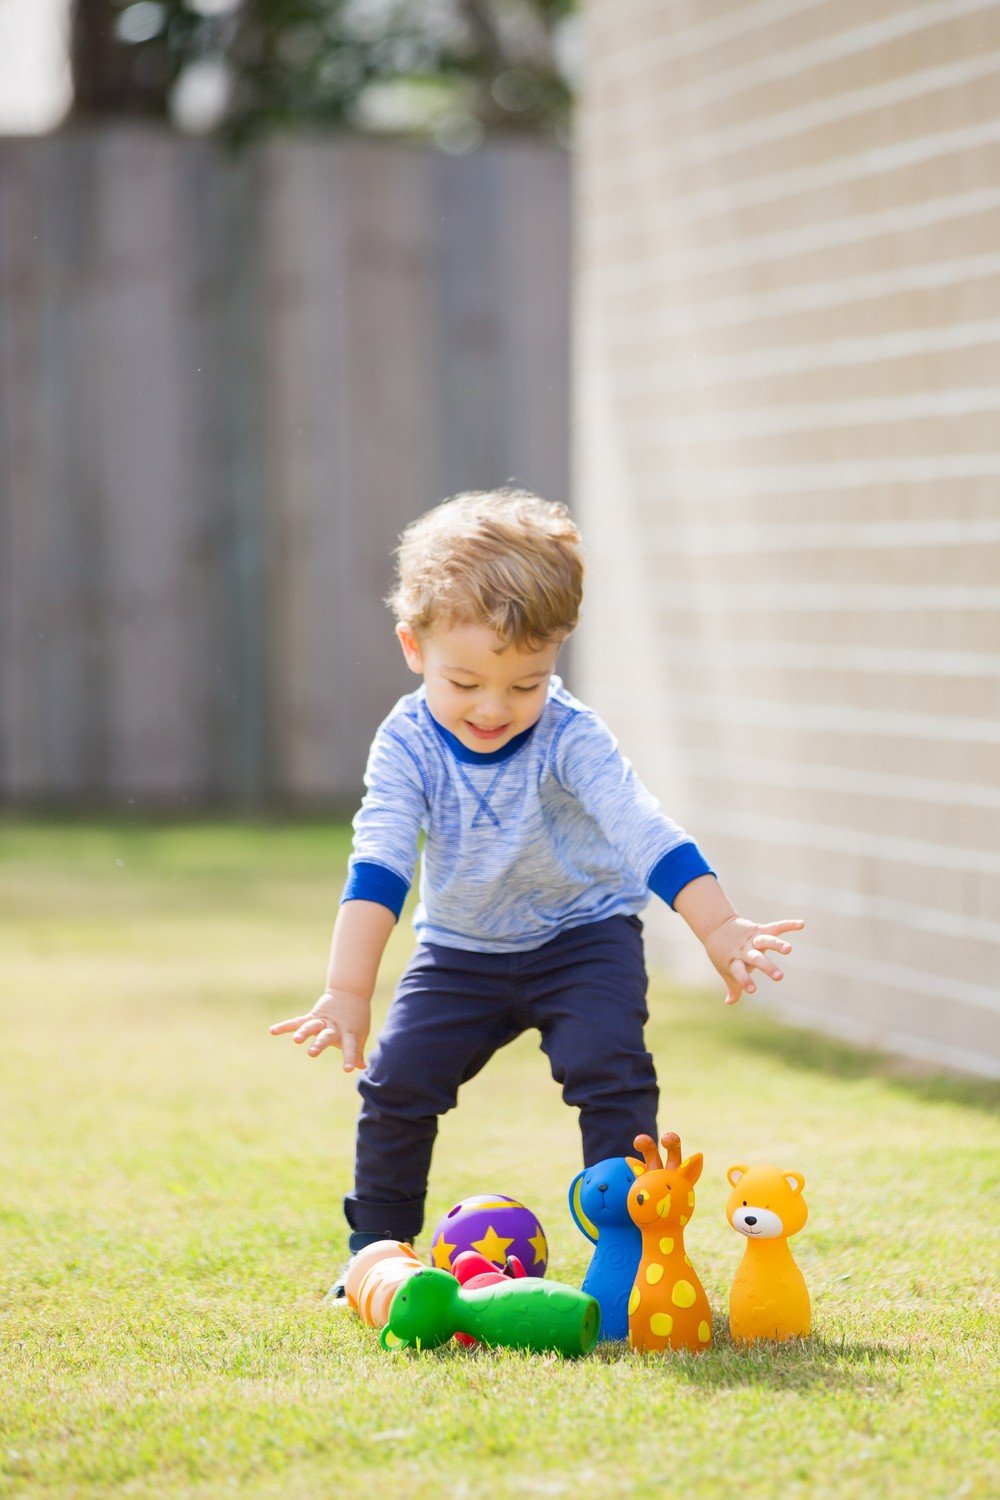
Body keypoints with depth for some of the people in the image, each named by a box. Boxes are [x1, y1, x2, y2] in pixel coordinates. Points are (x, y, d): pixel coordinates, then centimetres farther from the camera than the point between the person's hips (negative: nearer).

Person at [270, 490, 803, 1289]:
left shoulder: (570, 737, -26)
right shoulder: (408, 744, -21)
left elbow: (645, 830, -35)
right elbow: (378, 864, -28)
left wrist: (720, 929, -48)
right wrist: (348, 991, -38)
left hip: (582, 935, -2)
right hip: (460, 952, 2)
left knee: (609, 1067, -22)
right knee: (397, 1080, -7)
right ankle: (377, 1243, 12)